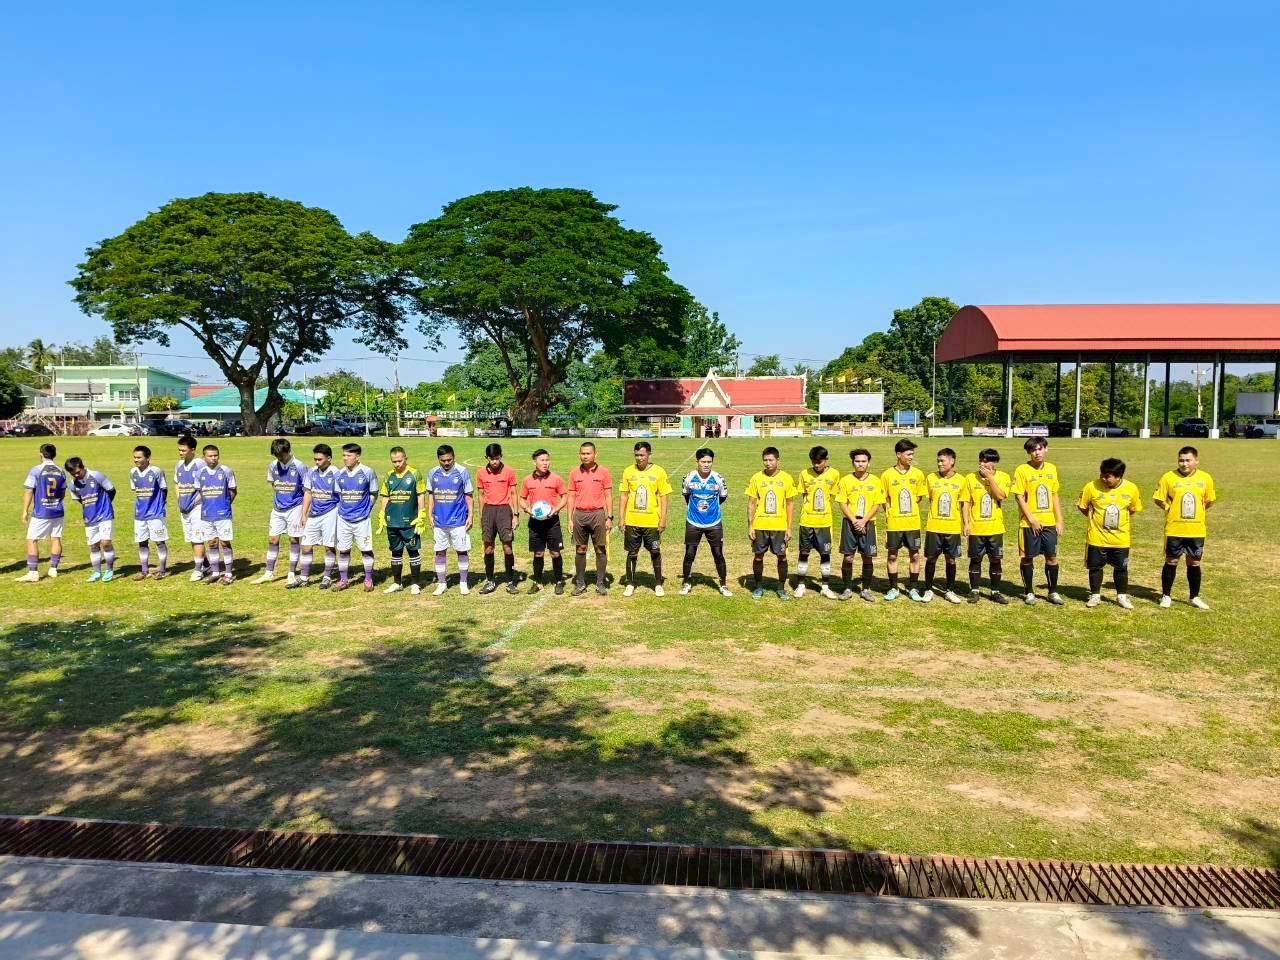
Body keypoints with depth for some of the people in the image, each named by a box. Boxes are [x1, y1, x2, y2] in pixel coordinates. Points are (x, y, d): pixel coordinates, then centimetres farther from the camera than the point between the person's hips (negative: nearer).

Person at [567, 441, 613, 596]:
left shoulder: (603, 472, 0)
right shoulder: (574, 473, 6)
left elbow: (608, 496, 1)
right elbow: (571, 497, 9)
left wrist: (610, 517, -4)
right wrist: (570, 519, 4)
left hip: (597, 514, -2)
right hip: (579, 515, 2)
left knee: (601, 549, 2)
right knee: (580, 550, 6)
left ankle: (600, 583, 11)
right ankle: (580, 583, 15)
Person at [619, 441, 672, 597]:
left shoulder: (659, 472, -3)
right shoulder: (628, 471, 2)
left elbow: (664, 496, -1)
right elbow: (623, 496, 6)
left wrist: (663, 519, -6)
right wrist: (622, 518, 1)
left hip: (652, 521, -1)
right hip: (632, 521, 1)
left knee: (655, 552, 6)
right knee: (632, 553, 8)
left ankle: (658, 584, 20)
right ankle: (630, 584, 20)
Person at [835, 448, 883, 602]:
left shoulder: (875, 481, 2)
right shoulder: (845, 480, 0)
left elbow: (877, 505, -1)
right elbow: (842, 504, -2)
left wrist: (863, 521, -12)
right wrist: (854, 521, -12)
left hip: (867, 524, 1)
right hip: (850, 523, -1)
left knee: (868, 557, 3)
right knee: (848, 557, 0)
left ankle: (866, 589, 15)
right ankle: (848, 589, 10)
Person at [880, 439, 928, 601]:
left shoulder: (918, 474, 0)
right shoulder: (887, 475, -5)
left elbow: (919, 497, 10)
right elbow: (884, 498, 4)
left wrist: (910, 511, 5)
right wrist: (890, 514, 0)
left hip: (913, 523, 1)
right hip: (894, 523, -1)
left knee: (915, 556, 5)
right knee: (892, 556, 6)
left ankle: (913, 588, 18)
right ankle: (893, 588, 19)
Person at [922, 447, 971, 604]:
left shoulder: (960, 480, 0)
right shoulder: (931, 478, -1)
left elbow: (964, 503, 4)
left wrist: (966, 523, -1)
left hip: (953, 528, 0)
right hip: (933, 527, 0)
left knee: (951, 559, 8)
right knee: (931, 558, 4)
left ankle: (950, 591, 19)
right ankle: (928, 590, 15)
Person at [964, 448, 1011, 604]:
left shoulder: (1003, 477, 0)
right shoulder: (971, 478, 0)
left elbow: (1001, 496, -17)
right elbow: (967, 502, 2)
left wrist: (990, 477, -16)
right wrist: (966, 523, -4)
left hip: (995, 528, 0)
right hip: (976, 528, 0)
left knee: (996, 560, 6)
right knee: (975, 559, 5)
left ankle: (995, 591, 18)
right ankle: (974, 591, 16)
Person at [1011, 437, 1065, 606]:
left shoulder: (1052, 468, 6)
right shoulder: (1022, 470, -9)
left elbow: (1055, 495, 11)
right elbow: (1019, 497, -10)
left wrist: (1059, 520, 6)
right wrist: (1032, 520, -14)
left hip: (1049, 522, 4)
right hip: (1030, 523, -4)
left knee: (1052, 557, 8)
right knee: (1027, 558, 4)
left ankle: (1053, 592, 20)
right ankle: (1029, 592, 16)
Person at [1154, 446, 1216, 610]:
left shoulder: (1205, 478, 0)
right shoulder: (1168, 477, -7)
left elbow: (1209, 501, 12)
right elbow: (1159, 499, 0)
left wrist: (1198, 511, 3)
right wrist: (1170, 509, -7)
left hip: (1197, 530, 2)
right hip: (1174, 530, -2)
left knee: (1194, 563, 11)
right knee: (1171, 562, 7)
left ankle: (1195, 597, 25)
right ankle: (1166, 596, 19)